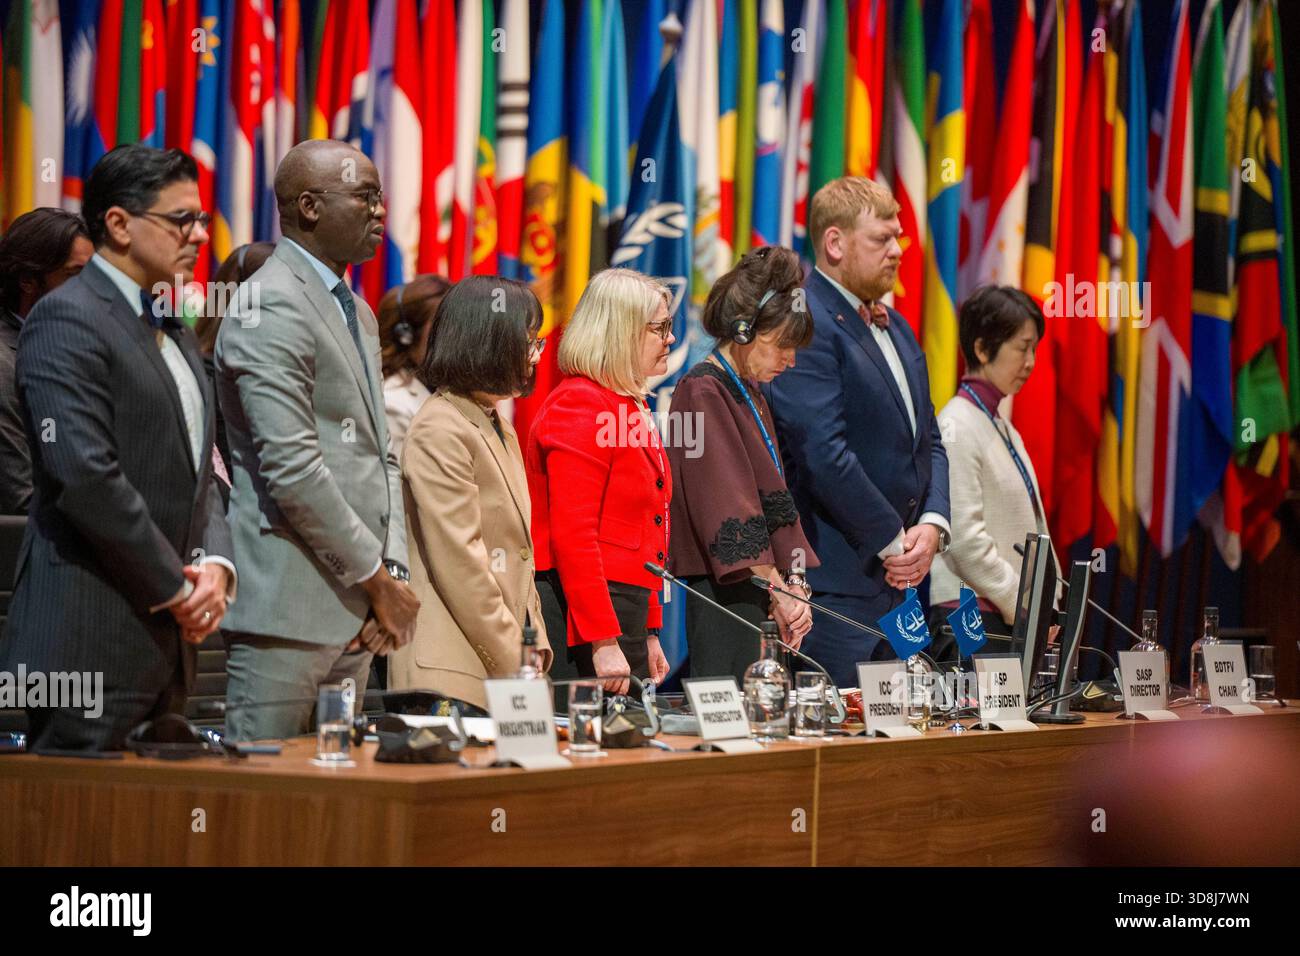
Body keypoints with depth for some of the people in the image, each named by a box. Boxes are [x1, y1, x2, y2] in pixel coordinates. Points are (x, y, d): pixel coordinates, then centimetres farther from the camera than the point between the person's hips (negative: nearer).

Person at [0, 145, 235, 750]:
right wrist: (174, 589, -14)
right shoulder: (65, 320, -10)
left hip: (167, 639, 9)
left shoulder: (173, 330, 21)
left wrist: (215, 564, 1)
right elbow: (86, 477, -20)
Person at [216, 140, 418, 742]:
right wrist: (377, 579, -12)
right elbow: (292, 467, -18)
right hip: (289, 605, -9)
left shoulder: (359, 313, 20)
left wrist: (392, 572, 5)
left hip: (354, 612, 9)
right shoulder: (271, 305, -11)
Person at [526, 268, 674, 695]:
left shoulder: (630, 407, 19)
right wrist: (603, 642, -22)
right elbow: (571, 535, -18)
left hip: (625, 608, 9)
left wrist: (648, 635, 21)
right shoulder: (579, 406, -11)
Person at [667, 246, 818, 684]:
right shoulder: (703, 392, -10)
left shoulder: (752, 397, 18)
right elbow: (729, 502, -17)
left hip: (760, 594, 9)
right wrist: (778, 590, -18)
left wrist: (795, 585, 6)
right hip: (724, 594, -9)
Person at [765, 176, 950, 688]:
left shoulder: (893, 325, 18)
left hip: (896, 574, 9)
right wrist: (894, 542, -13)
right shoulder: (804, 324, -12)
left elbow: (927, 439, 19)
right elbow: (824, 453, -20)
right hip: (835, 582, -9)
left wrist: (932, 524, 0)